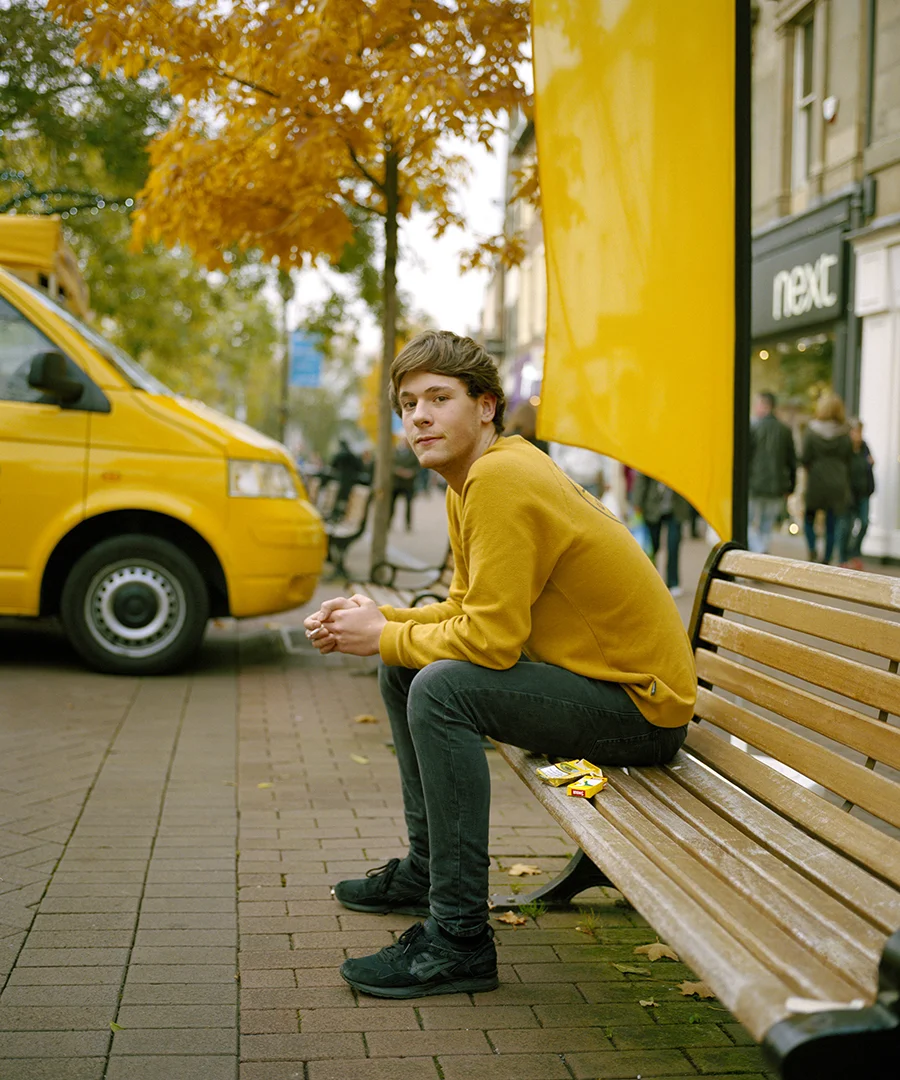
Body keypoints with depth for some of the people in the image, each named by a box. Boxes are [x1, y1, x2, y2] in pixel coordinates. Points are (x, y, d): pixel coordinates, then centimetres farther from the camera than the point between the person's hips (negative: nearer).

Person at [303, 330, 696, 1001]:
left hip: (641, 707, -10)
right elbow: (468, 611, 15)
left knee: (442, 688, -28)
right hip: (595, 674, 10)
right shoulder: (470, 481, 9)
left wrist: (385, 636, -12)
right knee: (402, 667, 15)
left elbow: (492, 640, -27)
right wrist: (380, 620, 1)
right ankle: (428, 866, 28)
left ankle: (460, 939, -20)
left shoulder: (500, 480, -22)